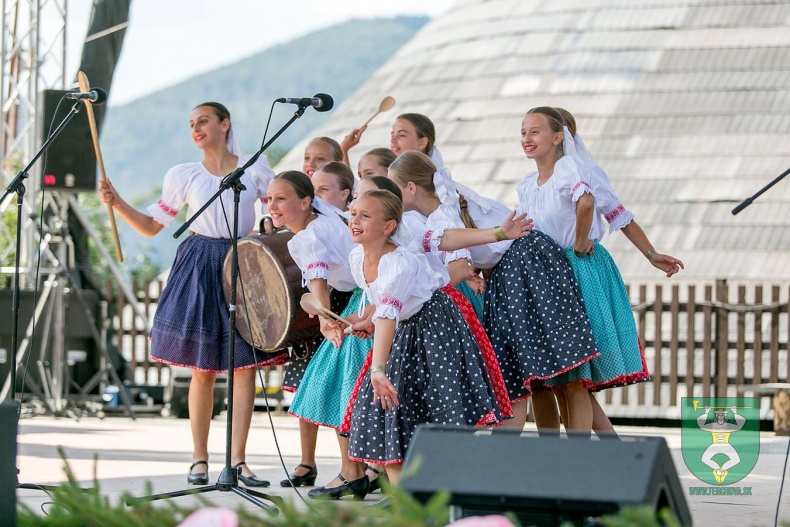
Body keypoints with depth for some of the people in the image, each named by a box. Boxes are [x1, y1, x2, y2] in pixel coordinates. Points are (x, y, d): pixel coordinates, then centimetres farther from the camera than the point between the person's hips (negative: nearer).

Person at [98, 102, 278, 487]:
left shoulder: (255, 169, 8)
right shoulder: (183, 176, 9)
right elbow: (151, 226, 11)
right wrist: (117, 203, -2)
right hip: (200, 266, 0)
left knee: (245, 363, -7)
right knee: (203, 368, -1)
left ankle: (237, 460, -6)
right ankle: (199, 460, 7)